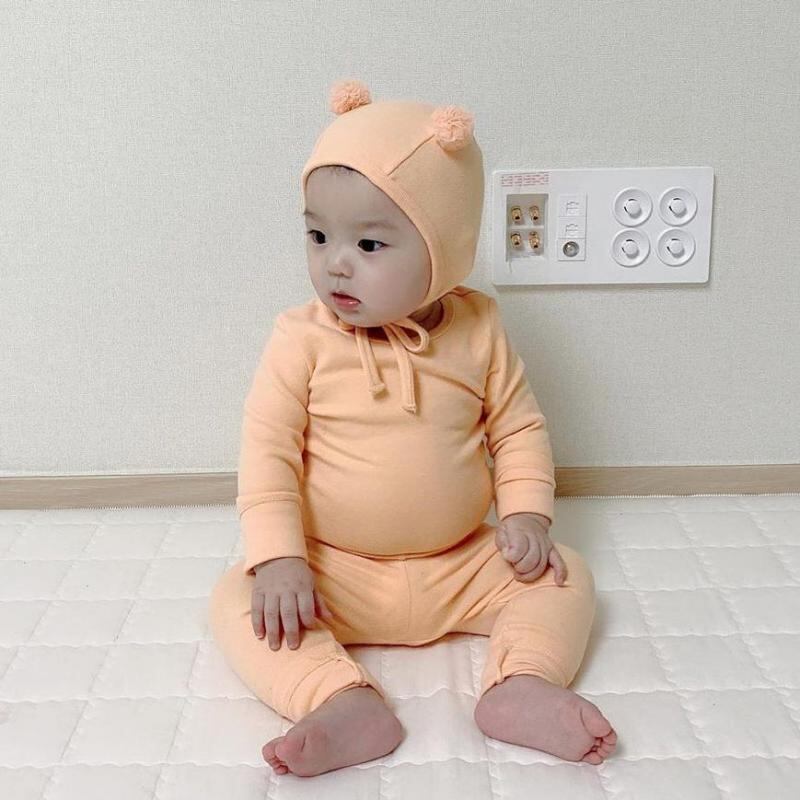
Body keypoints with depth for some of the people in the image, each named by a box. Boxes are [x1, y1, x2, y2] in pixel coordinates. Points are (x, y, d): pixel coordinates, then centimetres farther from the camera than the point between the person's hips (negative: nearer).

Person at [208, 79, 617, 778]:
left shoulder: (477, 328, -5)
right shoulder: (303, 339, -11)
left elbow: (519, 426, 4)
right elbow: (268, 448, -13)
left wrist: (526, 514, -9)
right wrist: (278, 556, -22)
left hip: (462, 565, 2)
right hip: (332, 574, -2)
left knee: (565, 576, -10)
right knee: (238, 600, -23)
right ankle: (346, 702, -36)